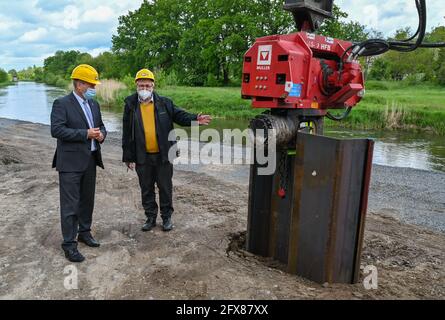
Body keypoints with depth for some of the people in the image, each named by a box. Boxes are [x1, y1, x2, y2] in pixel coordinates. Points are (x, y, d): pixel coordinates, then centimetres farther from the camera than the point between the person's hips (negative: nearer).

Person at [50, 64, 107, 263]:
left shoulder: (94, 104, 12)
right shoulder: (62, 104, -9)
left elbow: (100, 126, 19)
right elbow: (56, 130, -19)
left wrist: (101, 134, -5)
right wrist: (86, 134, -22)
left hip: (90, 160, 7)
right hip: (70, 162, -7)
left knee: (87, 200, 17)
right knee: (70, 204, -1)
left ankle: (84, 232, 33)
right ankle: (69, 244, 10)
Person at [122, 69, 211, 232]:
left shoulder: (165, 103, 0)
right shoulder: (130, 105, 1)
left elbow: (179, 115, 2)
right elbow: (127, 133, 1)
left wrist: (195, 119, -20)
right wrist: (128, 156, 1)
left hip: (163, 155, -1)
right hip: (142, 157, 1)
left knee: (165, 187, 10)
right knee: (146, 189, 13)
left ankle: (167, 217, 27)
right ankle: (151, 217, 30)